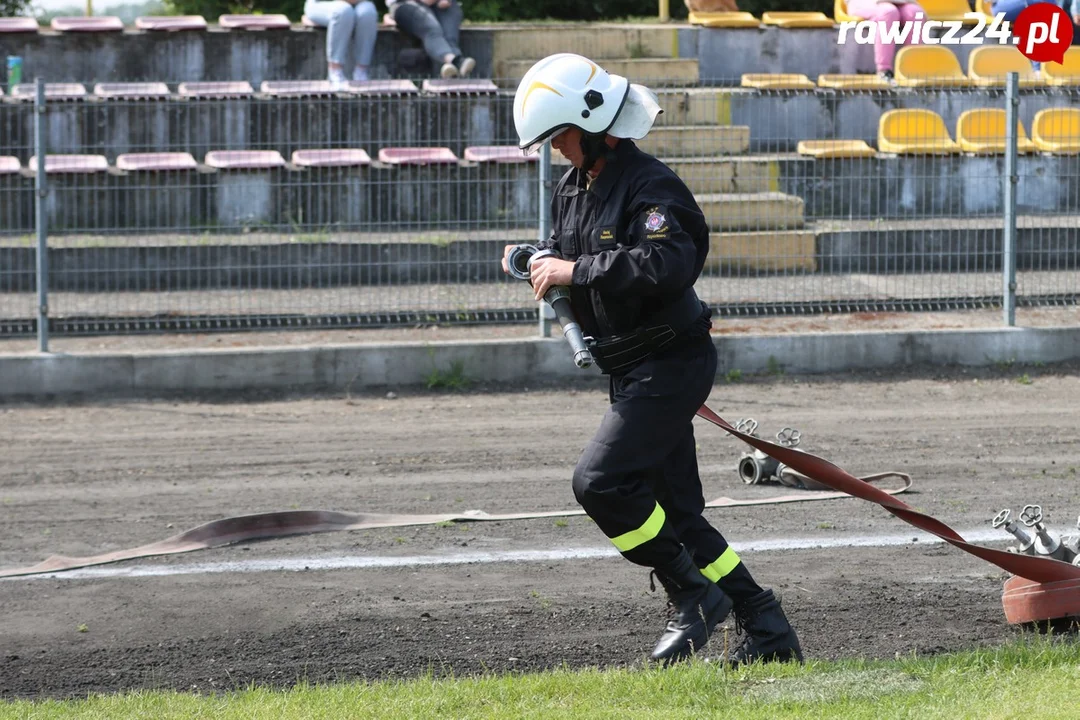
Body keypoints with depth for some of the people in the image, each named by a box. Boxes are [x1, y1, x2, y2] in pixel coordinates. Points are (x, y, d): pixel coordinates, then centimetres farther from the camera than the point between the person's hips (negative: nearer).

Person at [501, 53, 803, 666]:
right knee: (676, 512, 10)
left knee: (601, 481, -19)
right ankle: (768, 631, 16)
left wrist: (576, 271, -30)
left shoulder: (650, 186, -19)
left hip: (672, 363, -10)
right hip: (631, 371, 10)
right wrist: (536, 262, 2)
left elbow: (667, 265, -35)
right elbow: (569, 256, 25)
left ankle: (694, 596, -5)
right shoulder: (575, 188, 10)